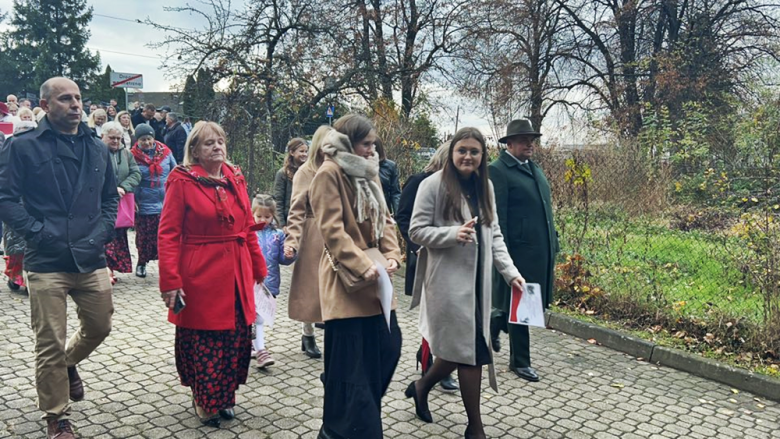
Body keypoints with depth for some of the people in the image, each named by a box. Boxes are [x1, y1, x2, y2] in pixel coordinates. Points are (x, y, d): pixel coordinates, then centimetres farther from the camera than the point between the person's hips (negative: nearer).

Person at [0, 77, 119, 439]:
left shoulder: (97, 148, 11)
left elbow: (110, 196, 16)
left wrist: (102, 232, 2)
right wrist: (39, 233, -15)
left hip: (91, 260, 5)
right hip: (46, 263, -4)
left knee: (99, 328, 17)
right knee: (50, 344, 4)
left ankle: (68, 364, 49)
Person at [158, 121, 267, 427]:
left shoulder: (236, 178, 8)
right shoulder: (182, 181, -7)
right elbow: (168, 233, -10)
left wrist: (259, 269, 13)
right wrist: (169, 280, -16)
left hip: (236, 275, 5)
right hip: (200, 275, -5)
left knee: (236, 338, 10)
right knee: (203, 340, 6)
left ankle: (225, 398, 31)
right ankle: (204, 400, 29)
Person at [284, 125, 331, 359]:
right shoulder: (305, 172, -5)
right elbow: (297, 211, -10)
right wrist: (291, 240, -22)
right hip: (314, 238, -4)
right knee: (310, 287, 6)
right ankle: (308, 335, 23)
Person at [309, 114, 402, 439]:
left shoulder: (369, 173, 15)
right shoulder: (329, 173, -10)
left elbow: (383, 218, 14)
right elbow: (332, 230, -17)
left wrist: (391, 255, -3)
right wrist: (362, 266, -23)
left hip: (375, 278, 8)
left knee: (389, 347, 12)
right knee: (350, 365, -1)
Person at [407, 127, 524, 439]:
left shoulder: (485, 187, 11)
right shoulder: (433, 184, -7)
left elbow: (494, 235, 12)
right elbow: (416, 231, -9)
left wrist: (510, 272, 3)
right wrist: (453, 234, -23)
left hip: (477, 280, 6)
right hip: (448, 280, -6)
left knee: (460, 347, 11)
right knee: (468, 348, -3)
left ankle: (421, 387, 38)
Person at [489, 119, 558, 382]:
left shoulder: (535, 168, 16)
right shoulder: (498, 171, -10)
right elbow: (497, 217, -14)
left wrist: (553, 243, 14)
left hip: (541, 250, 8)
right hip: (519, 250, -8)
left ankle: (494, 324, 41)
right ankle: (519, 361, 19)